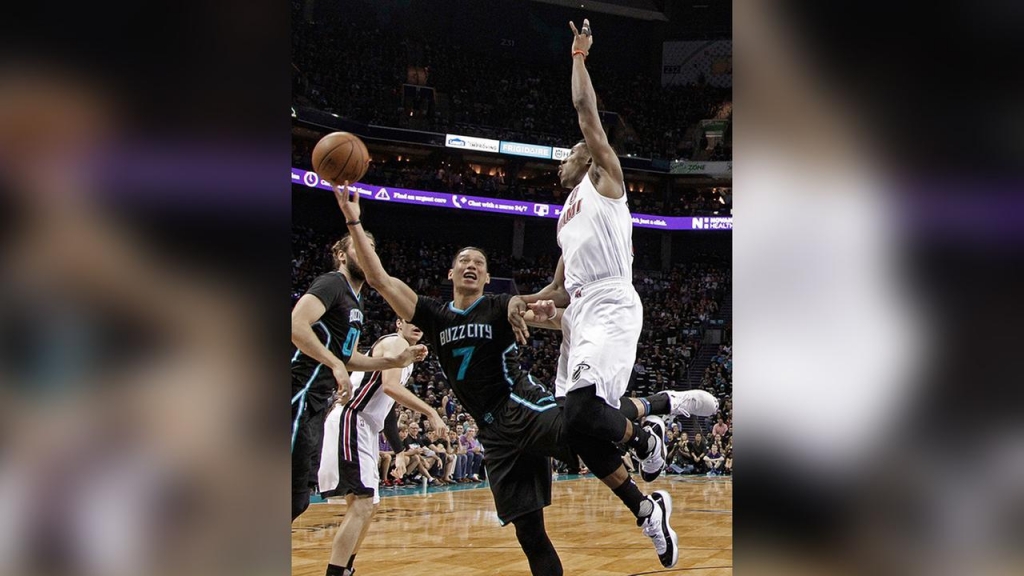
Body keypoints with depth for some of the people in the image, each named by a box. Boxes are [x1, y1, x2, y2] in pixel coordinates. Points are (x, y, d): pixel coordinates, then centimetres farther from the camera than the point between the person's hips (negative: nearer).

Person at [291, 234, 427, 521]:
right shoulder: (332, 283, -8)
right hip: (301, 398, -10)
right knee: (294, 495, -12)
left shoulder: (356, 301, 21)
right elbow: (296, 325, -24)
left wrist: (395, 361, 17)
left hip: (316, 405, 10)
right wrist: (335, 364, -26)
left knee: (298, 499, 11)